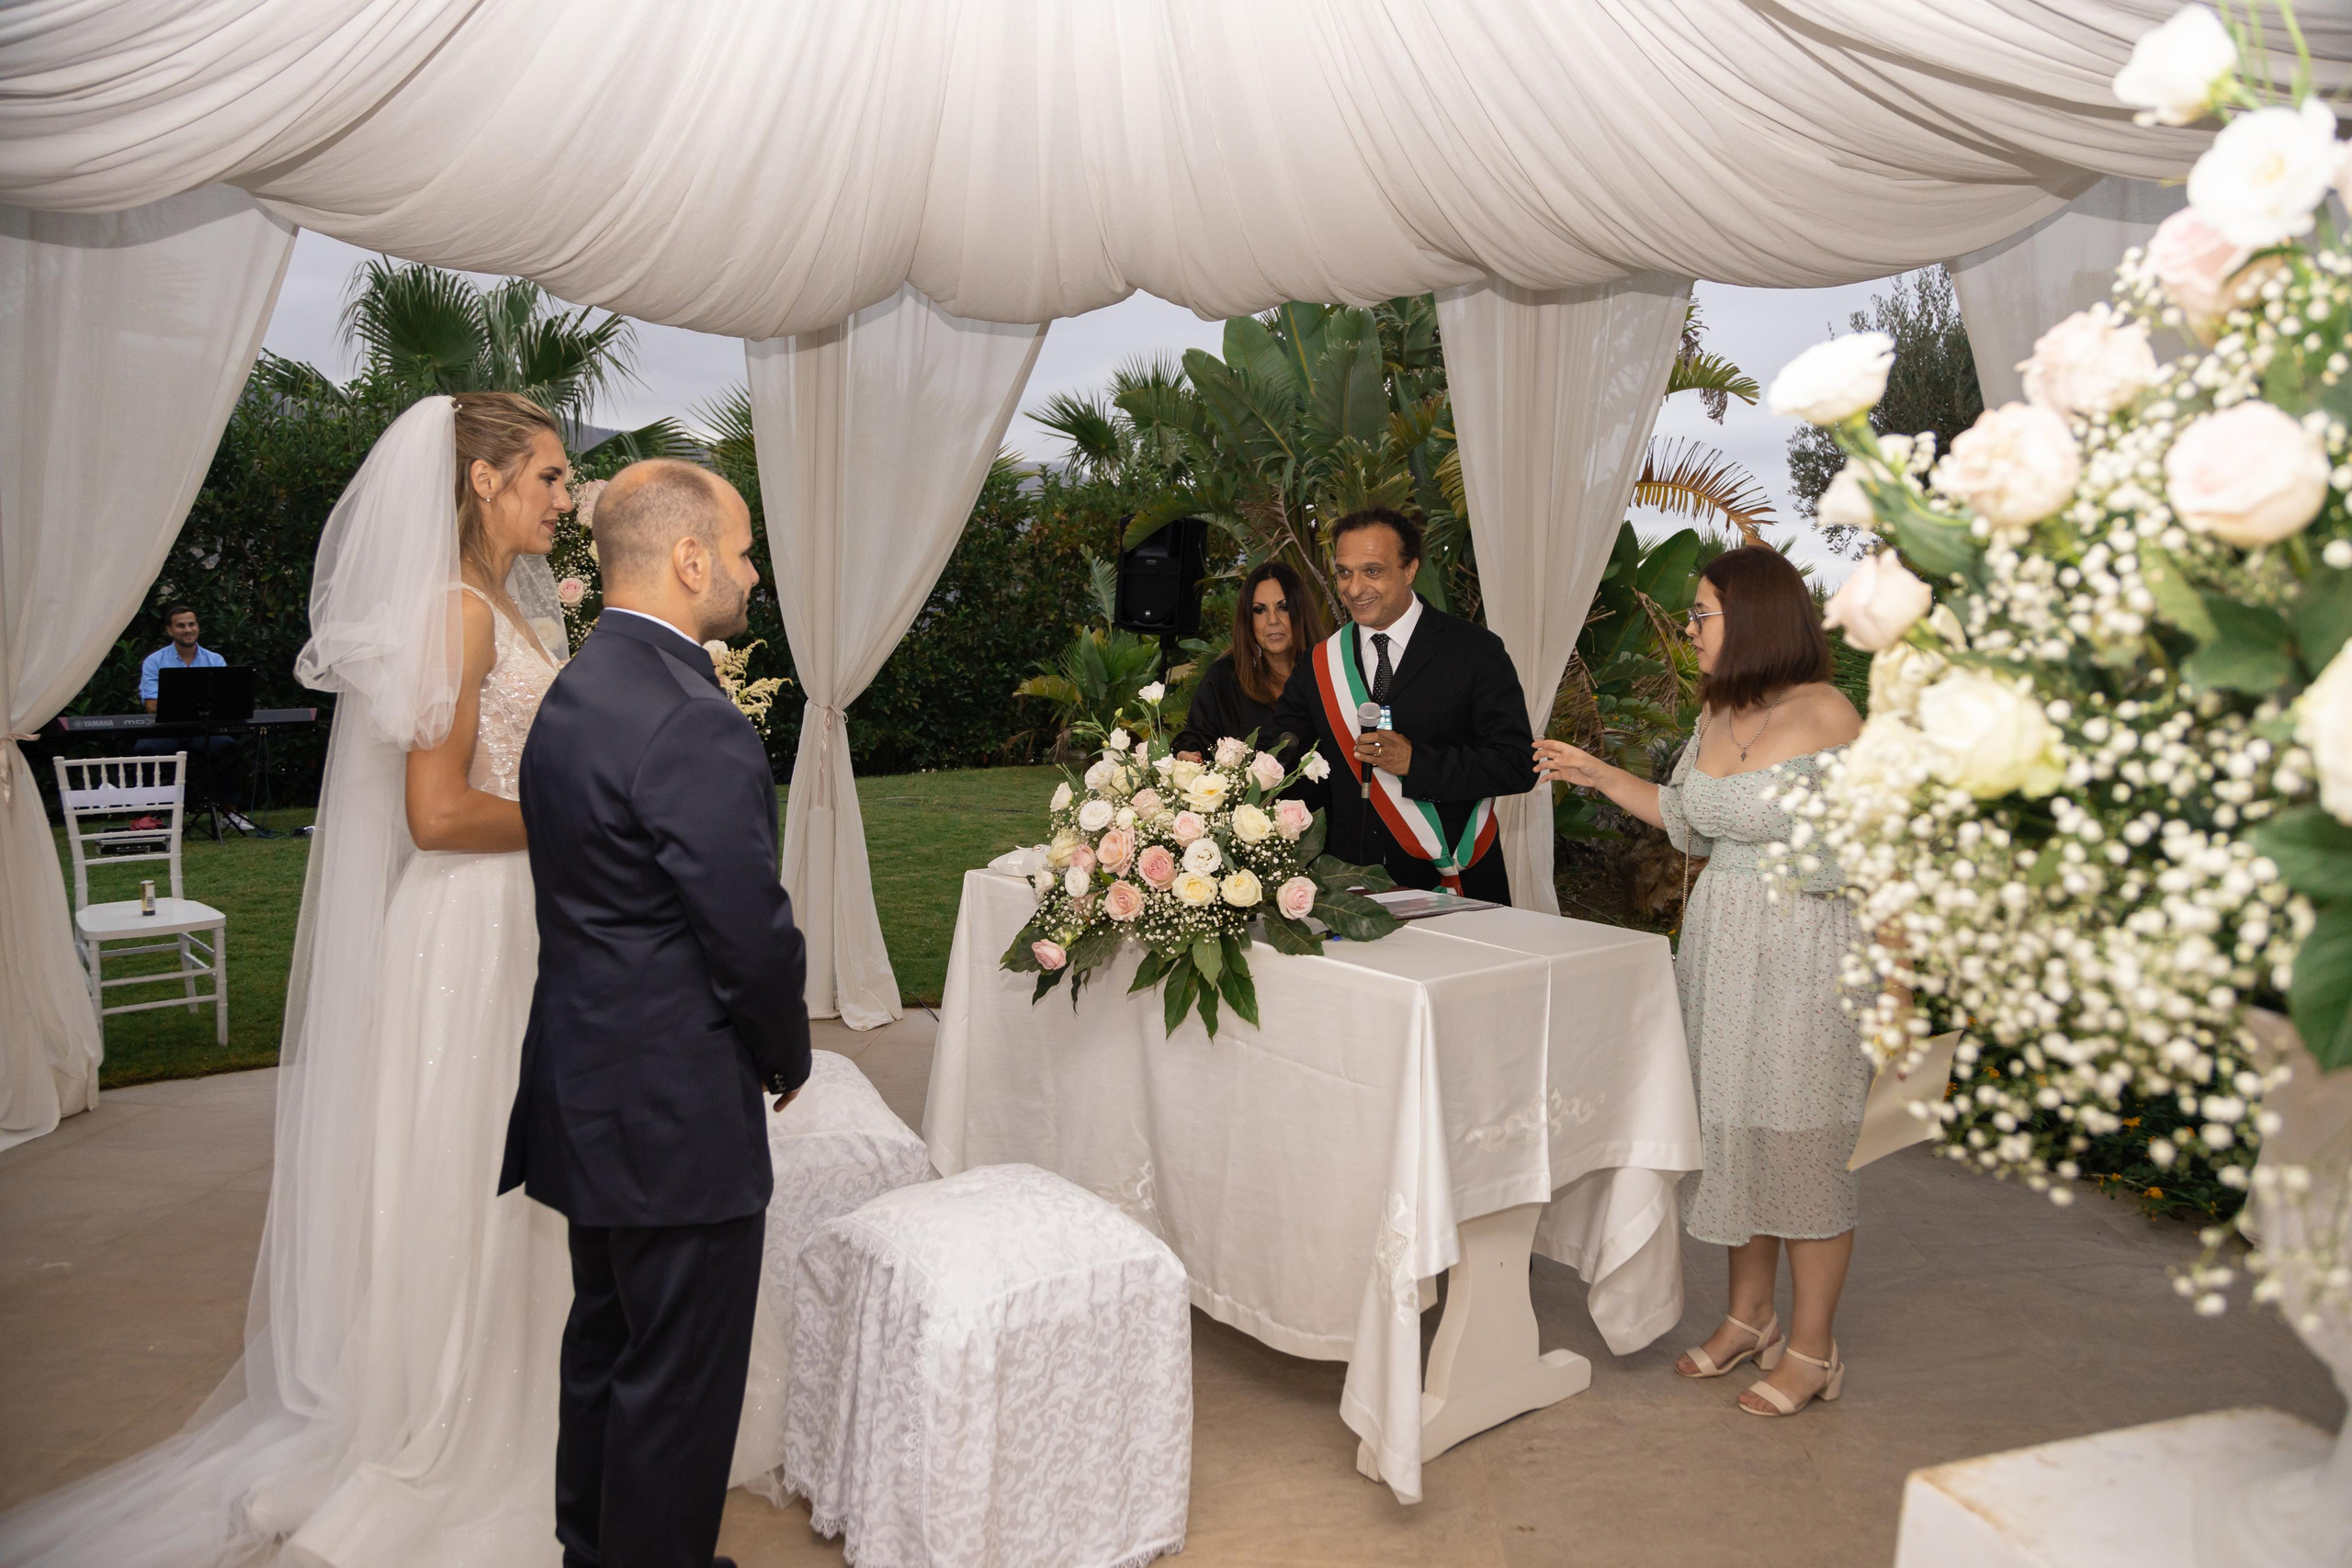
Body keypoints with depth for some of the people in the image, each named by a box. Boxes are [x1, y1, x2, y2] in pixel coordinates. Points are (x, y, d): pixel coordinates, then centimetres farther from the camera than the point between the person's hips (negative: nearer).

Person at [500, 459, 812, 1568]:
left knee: (607, 1340, 25)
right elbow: (752, 934, -21)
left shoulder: (575, 690, 7)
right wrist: (786, 1057, -3)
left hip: (591, 1088, 10)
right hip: (677, 1110, -10)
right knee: (679, 1375, 7)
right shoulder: (692, 725, -24)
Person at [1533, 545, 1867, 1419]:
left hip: (1802, 948, -7)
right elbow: (1688, 822, 18)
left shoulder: (1825, 717, -14)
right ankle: (1750, 1316, 32)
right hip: (1716, 937, 7)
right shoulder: (1716, 714, 7)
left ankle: (1812, 1350, 19)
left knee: (1799, 1140, 3)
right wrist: (1597, 774, 17)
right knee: (1730, 1125, 14)